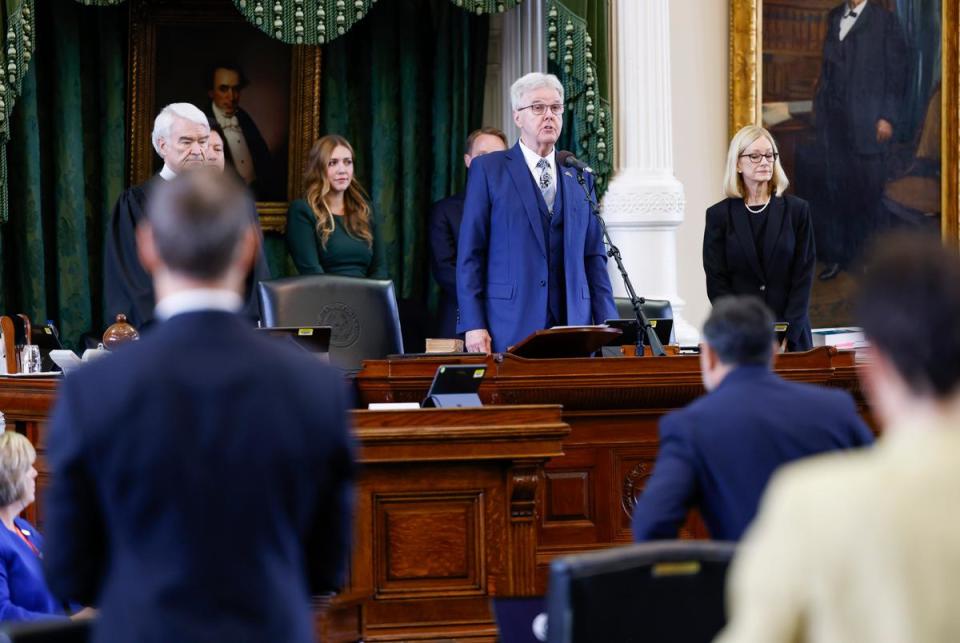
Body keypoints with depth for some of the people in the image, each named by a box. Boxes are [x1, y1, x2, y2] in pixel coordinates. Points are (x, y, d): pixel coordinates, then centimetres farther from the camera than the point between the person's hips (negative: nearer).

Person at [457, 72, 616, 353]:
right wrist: (473, 325, -8)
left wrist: (607, 324, 4)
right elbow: (470, 253, 0)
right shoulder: (488, 169, 4)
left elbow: (594, 256, 14)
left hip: (572, 326, 3)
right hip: (510, 328, -3)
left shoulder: (579, 177, 15)